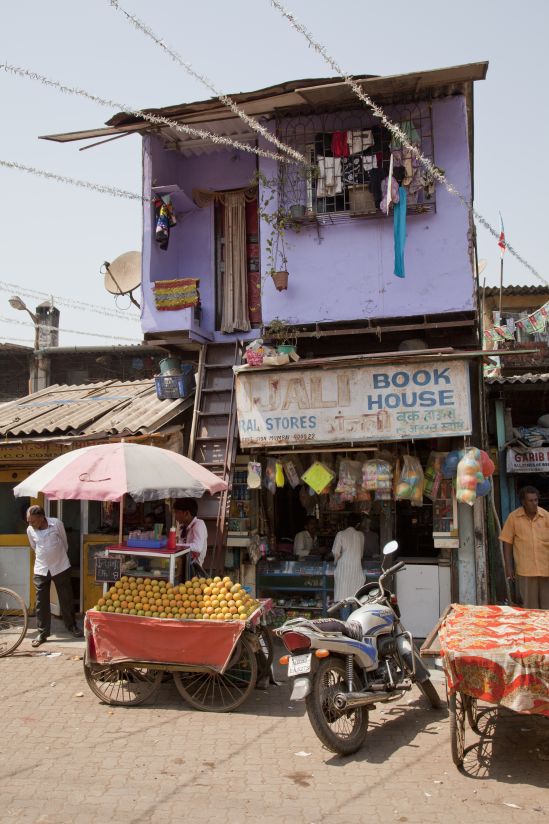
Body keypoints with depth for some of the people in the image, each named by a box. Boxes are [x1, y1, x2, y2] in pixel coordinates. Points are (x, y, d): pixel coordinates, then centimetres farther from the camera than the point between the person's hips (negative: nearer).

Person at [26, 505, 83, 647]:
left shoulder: (56, 523, -14)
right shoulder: (30, 530, -7)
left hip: (61, 567, -2)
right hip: (41, 570, 2)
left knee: (66, 599, 9)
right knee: (41, 603, 4)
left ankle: (72, 626, 26)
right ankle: (42, 632, 16)